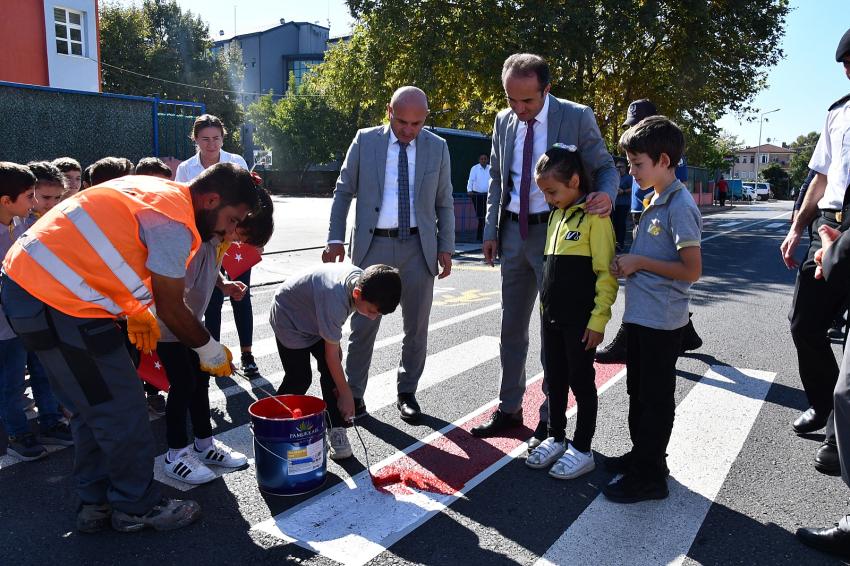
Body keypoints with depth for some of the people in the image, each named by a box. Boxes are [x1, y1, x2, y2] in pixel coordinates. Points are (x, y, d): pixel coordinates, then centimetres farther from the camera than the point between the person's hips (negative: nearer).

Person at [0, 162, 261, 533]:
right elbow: (171, 308, -12)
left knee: (92, 408, 19)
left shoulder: (158, 193, 12)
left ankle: (95, 504, 31)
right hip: (56, 302, -10)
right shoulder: (174, 220, -17)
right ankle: (136, 508, 18)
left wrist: (135, 312, 19)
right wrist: (209, 350, 4)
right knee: (121, 412, 2)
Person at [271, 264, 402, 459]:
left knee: (331, 372, -4)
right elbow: (331, 353, -30)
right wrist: (346, 393, -22)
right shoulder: (335, 299, -42)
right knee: (300, 378, -7)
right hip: (289, 318, -7)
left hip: (314, 317, 7)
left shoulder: (362, 279, -19)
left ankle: (336, 429, 4)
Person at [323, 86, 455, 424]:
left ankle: (407, 393, 25)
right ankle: (353, 393, 19)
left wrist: (446, 248, 1)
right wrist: (335, 238, -3)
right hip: (373, 246, -1)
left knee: (416, 326, 8)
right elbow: (343, 192, 4)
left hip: (419, 247, 2)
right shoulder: (365, 141, 0)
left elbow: (444, 203, 8)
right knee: (363, 324, 4)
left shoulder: (437, 148, 4)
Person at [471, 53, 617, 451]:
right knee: (512, 326, 13)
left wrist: (606, 195, -26)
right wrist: (491, 229, 7)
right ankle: (509, 409, 28)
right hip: (513, 232, 5)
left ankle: (550, 419, 19)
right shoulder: (504, 122, 5)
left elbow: (605, 168, -3)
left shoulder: (577, 117, -9)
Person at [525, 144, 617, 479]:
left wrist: (599, 319, -17)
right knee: (554, 380, 16)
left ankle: (582, 450, 20)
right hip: (551, 316, 8)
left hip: (581, 320, -7)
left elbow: (606, 272, -16)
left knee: (581, 382, 6)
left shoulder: (595, 216, -13)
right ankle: (556, 439, 32)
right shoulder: (556, 215, 11)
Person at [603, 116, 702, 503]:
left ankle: (650, 476, 16)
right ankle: (642, 455, 35)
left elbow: (692, 270, -21)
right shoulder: (656, 201, 10)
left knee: (655, 398, 3)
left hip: (661, 322, -9)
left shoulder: (680, 206, -17)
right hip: (640, 315, 9)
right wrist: (627, 264, 2)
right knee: (638, 391, 19)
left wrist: (639, 262, -17)